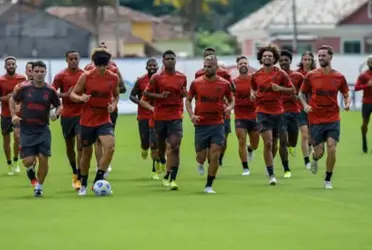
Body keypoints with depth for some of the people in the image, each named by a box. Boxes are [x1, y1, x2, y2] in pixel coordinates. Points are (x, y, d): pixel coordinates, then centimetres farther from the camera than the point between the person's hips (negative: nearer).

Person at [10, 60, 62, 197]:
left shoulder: (50, 90, -3)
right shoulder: (24, 88, -5)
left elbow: (59, 106, 9)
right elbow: (12, 101, 10)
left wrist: (56, 114, -12)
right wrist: (14, 115, -5)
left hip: (43, 130, 1)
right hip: (26, 130, -1)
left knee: (43, 159, -6)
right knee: (28, 162, -7)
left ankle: (39, 186, 15)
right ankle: (31, 167, 32)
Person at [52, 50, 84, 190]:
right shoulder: (61, 76, -2)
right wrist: (65, 94, -19)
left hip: (81, 114, -1)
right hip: (67, 115, 1)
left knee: (80, 145, -11)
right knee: (69, 146, 12)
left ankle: (78, 178, -11)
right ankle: (75, 172, 31)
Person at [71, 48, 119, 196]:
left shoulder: (114, 78, -3)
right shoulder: (86, 77, -8)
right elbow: (73, 94, 0)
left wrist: (113, 105, -6)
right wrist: (80, 98, -22)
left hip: (104, 121, 1)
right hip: (87, 121, -1)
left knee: (110, 147, -22)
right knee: (87, 153, 9)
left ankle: (98, 180, -11)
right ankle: (83, 185, 29)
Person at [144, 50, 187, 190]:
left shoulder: (182, 77, 5)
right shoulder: (156, 77, -2)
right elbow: (146, 93, 2)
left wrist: (184, 93, -3)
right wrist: (159, 95, -15)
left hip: (176, 117, 0)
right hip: (160, 117, 0)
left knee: (175, 147, -15)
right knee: (161, 146, 13)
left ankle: (171, 179, -18)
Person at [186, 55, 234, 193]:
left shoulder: (225, 84, -1)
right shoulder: (196, 83, -1)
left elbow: (231, 101, 11)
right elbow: (188, 100, 9)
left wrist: (229, 108, -11)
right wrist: (191, 115, -6)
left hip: (217, 125, 0)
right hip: (201, 125, 0)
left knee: (215, 155, -9)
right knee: (200, 159, 4)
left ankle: (209, 186, 2)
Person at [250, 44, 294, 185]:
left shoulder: (281, 74, -1)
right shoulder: (256, 75, 4)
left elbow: (292, 89, 2)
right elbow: (253, 88, 21)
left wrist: (280, 88, -15)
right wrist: (252, 93, -1)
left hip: (278, 111, 1)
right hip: (263, 111, -1)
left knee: (273, 143, 10)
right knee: (268, 143, -13)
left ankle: (270, 165, 35)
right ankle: (271, 175, -11)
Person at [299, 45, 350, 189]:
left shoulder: (339, 77, -1)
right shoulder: (311, 76, -3)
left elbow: (346, 95, 11)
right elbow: (302, 93, 9)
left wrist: (347, 103, -10)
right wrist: (305, 104, -10)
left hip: (333, 119, 0)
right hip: (316, 120, 0)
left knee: (332, 148, -13)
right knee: (319, 152, -1)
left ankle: (328, 180, 3)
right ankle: (315, 160, 39)